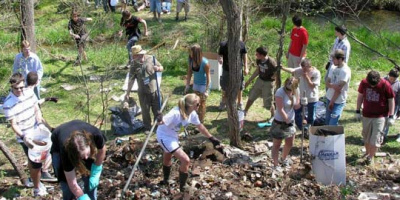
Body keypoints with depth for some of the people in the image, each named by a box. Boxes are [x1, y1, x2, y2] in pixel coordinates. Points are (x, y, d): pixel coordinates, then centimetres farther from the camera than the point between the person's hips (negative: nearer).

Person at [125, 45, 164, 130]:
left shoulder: (151, 59, -9)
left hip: (154, 89, 0)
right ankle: (147, 128, 27)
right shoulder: (134, 64, -9)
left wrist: (158, 68, -21)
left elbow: (162, 68, 4)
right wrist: (127, 93, -7)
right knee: (145, 111, 10)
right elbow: (131, 80, -6)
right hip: (143, 92, 0)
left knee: (157, 109, 12)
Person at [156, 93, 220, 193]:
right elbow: (163, 121, -46)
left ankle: (165, 180, 54)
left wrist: (212, 138, 10)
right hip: (164, 136, -8)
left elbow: (200, 126, 4)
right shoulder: (176, 113, -36)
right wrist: (160, 121, -71)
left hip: (173, 136, 8)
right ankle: (182, 188, 1)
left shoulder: (192, 114, -13)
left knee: (167, 159, 30)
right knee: (185, 160, -15)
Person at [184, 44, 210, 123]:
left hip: (204, 84, -5)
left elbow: (208, 76, -21)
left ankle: (201, 122, 18)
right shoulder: (191, 60, -14)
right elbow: (189, 73, -1)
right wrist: (187, 85, 2)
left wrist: (207, 90, -20)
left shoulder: (204, 63, -29)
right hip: (196, 83, 5)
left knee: (202, 104, 5)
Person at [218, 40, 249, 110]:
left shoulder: (241, 44, -10)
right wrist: (220, 59, -33)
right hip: (227, 70, 0)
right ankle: (223, 103, 37)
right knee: (224, 87, 15)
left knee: (239, 87, 13)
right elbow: (220, 55, -7)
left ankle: (239, 103, 34)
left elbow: (244, 55, 1)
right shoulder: (223, 45, -13)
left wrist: (245, 68, 2)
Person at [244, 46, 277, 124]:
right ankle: (245, 112, 34)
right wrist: (249, 80, 13)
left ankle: (273, 116, 29)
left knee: (268, 103, 3)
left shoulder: (271, 62, -29)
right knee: (251, 96, 15)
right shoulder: (259, 60, -6)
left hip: (268, 83, -7)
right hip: (260, 80, 7)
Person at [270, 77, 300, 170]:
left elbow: (295, 106, 0)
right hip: (280, 123, -7)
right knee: (276, 145, 5)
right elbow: (281, 110, -22)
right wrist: (286, 120, -14)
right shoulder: (280, 92, -24)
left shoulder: (296, 91, -5)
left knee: (290, 144, 21)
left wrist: (300, 104, -22)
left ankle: (284, 158, 46)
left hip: (291, 121, 7)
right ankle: (276, 165, 17)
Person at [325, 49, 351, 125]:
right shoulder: (333, 68, 5)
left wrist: (332, 102, -15)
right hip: (329, 98, 7)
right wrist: (333, 85, -21)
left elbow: (339, 88, -19)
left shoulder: (345, 71, -17)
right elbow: (326, 83, 3)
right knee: (327, 122, 14)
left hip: (338, 101, -7)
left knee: (332, 124, -10)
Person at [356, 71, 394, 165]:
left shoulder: (385, 85, -16)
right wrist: (358, 111, 7)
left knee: (375, 138, -6)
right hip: (366, 115, 4)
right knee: (366, 136, 15)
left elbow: (391, 100, -7)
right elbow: (360, 96, 7)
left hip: (380, 116, -4)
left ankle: (370, 157, 2)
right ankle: (367, 152, 34)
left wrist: (391, 116, -9)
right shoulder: (364, 83, -7)